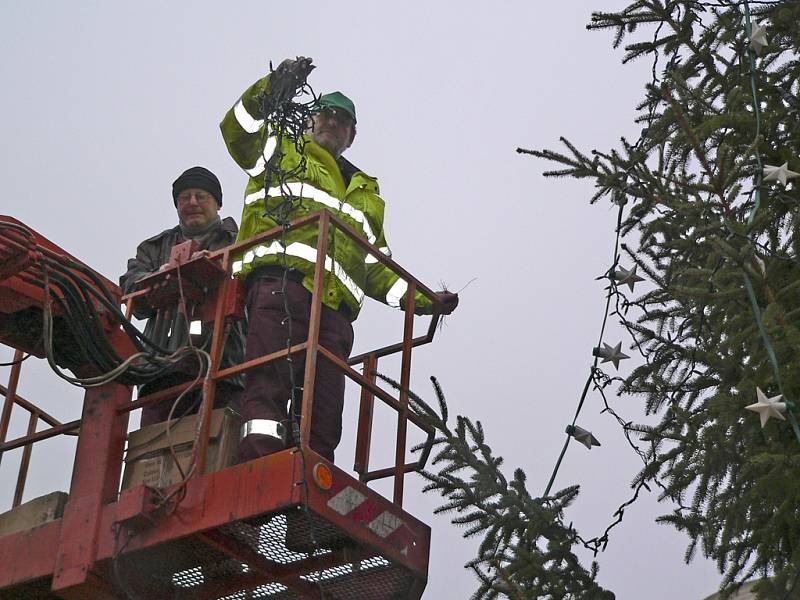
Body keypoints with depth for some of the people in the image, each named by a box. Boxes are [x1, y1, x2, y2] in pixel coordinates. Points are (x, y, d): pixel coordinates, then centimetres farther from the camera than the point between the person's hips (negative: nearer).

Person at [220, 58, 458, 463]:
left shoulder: (366, 194, 37)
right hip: (281, 281, -5)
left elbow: (376, 267, 33)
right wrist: (272, 89, -10)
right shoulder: (280, 151, 26)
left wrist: (422, 300, 19)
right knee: (270, 380, -25)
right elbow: (238, 128, 6)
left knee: (325, 416, -6)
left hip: (335, 308, 5)